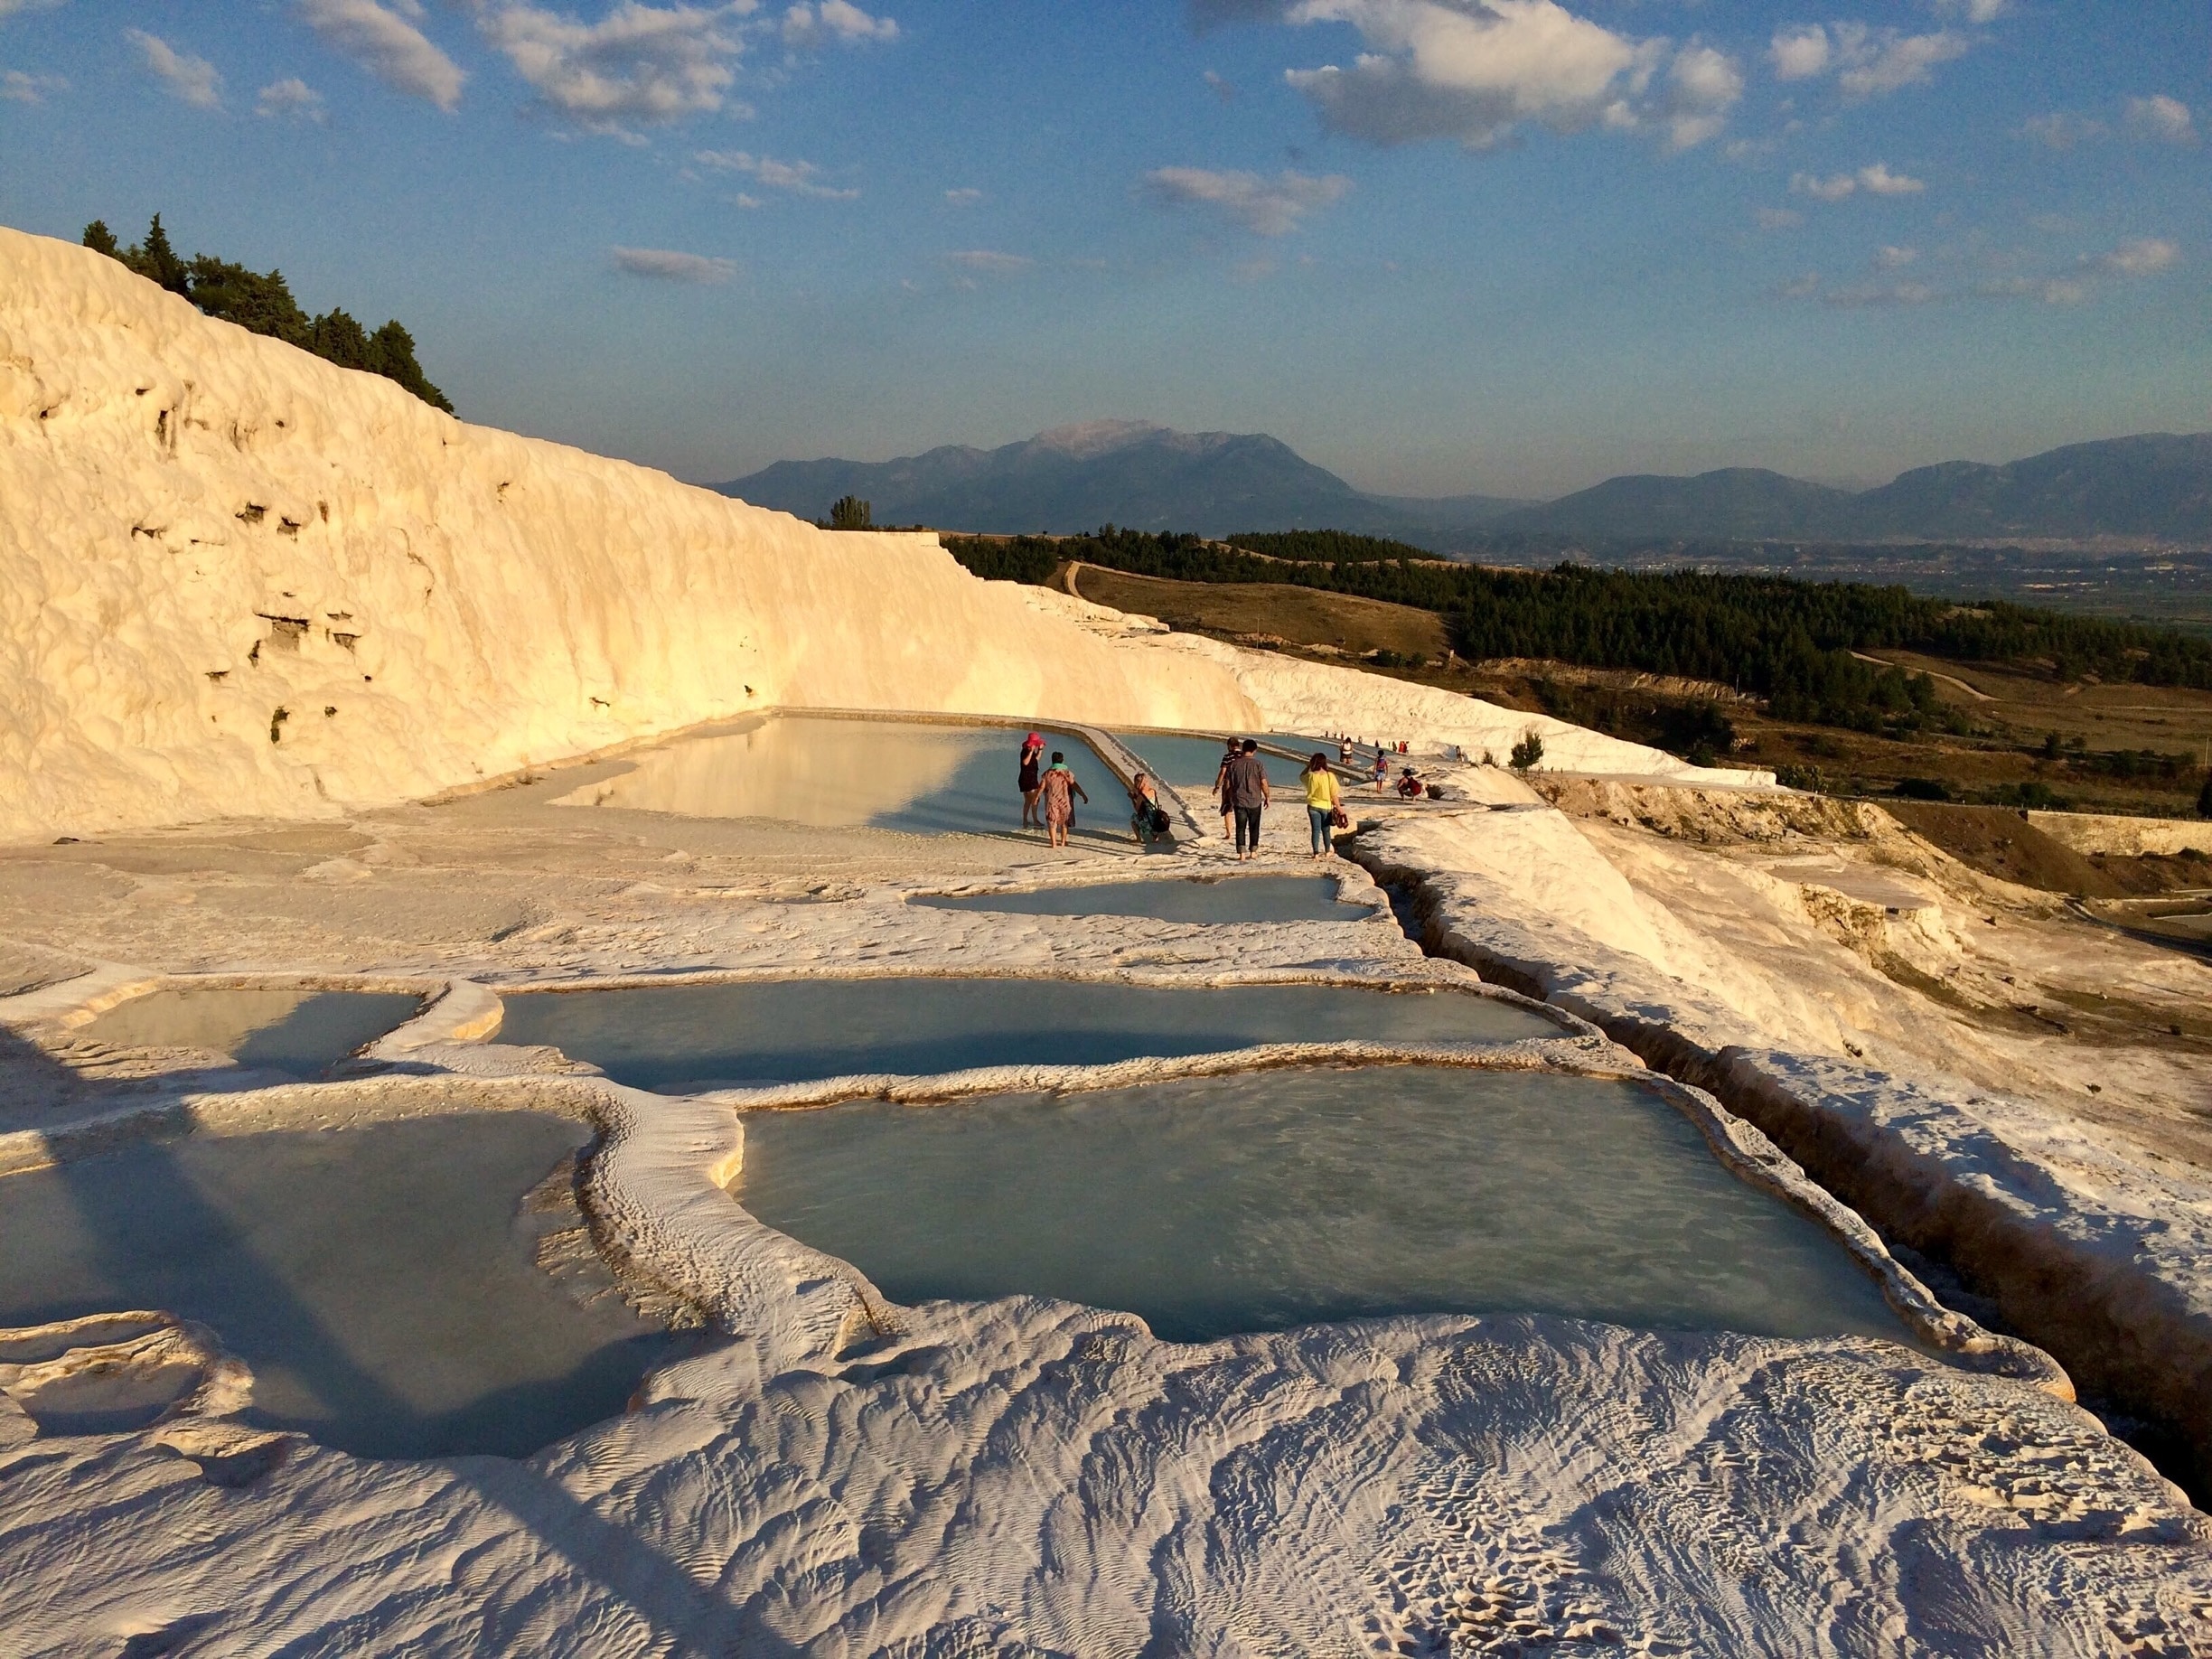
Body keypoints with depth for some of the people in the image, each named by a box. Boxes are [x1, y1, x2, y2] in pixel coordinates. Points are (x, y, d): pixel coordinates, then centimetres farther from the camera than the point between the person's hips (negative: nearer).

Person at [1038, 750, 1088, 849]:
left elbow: (1041, 787, -4)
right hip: (1065, 801, 0)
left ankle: (1054, 843, 1)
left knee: (1052, 822, 6)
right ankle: (1063, 842, 21)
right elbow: (1074, 785, -12)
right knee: (1064, 822, 16)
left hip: (1052, 801, 0)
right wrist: (1084, 796, -10)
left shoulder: (1047, 773, -3)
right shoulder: (1067, 773, -7)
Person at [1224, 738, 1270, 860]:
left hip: (1238, 801, 1)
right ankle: (1253, 852, 22)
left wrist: (1228, 800, 12)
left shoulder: (1233, 764, -2)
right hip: (1255, 801, -1)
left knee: (1241, 828, 4)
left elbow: (1227, 784, 2)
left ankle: (1242, 854, -2)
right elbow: (1263, 783, -9)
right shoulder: (1258, 764, -7)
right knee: (1254, 827, 14)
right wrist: (1267, 797, 5)